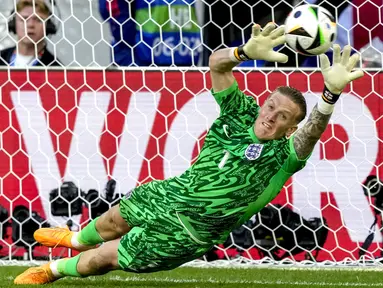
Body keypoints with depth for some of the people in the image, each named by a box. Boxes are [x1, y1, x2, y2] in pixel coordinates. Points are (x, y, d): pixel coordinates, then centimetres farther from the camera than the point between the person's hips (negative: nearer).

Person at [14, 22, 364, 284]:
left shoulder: (283, 155, -25)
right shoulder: (243, 111, -10)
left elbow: (312, 131, -47)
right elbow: (216, 63, -19)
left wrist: (331, 93, -66)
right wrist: (247, 52, -41)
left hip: (187, 231, -5)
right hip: (170, 194, 5)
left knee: (106, 256, 7)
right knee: (113, 220, 30)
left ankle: (57, 269, 37)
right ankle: (77, 240, 65)